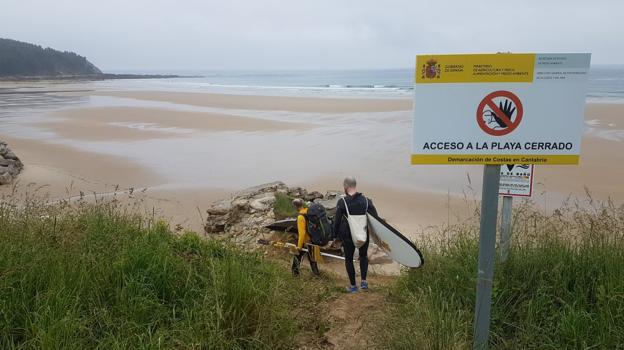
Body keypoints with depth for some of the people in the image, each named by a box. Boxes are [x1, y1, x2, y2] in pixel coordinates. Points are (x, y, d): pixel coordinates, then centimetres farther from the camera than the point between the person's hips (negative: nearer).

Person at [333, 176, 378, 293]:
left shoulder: (342, 202, -12)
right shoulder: (366, 200, -4)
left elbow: (337, 220, -8)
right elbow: (375, 217, 0)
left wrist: (336, 234, 6)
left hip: (347, 235, -2)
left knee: (349, 259, 14)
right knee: (363, 256, 24)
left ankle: (353, 286, 19)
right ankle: (364, 281, 14)